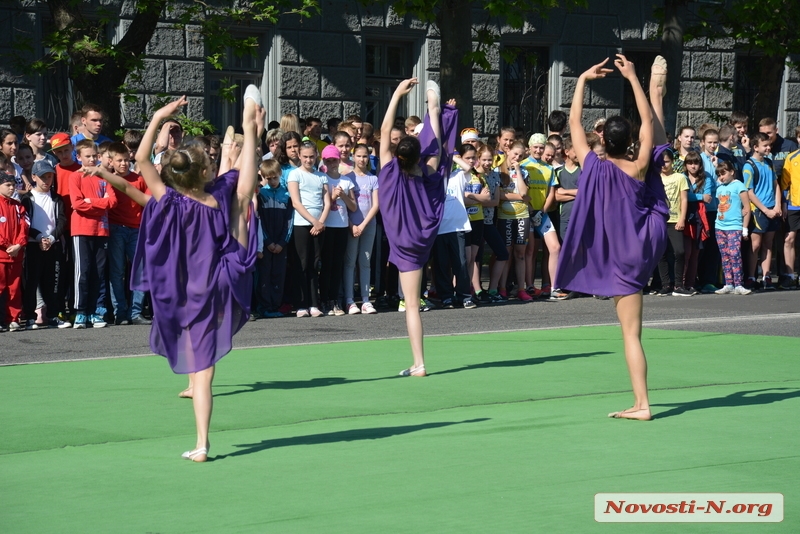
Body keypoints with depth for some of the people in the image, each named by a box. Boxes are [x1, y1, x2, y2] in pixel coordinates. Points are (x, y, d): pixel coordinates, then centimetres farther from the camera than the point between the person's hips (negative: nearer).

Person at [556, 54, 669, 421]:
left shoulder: (593, 167, -16)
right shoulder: (639, 169, -14)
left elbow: (574, 123, -6)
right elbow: (648, 123, -3)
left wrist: (583, 79, 1)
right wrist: (633, 78, 0)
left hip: (623, 257, -2)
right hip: (652, 241, 2)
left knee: (631, 333, 1)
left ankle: (641, 404, -1)